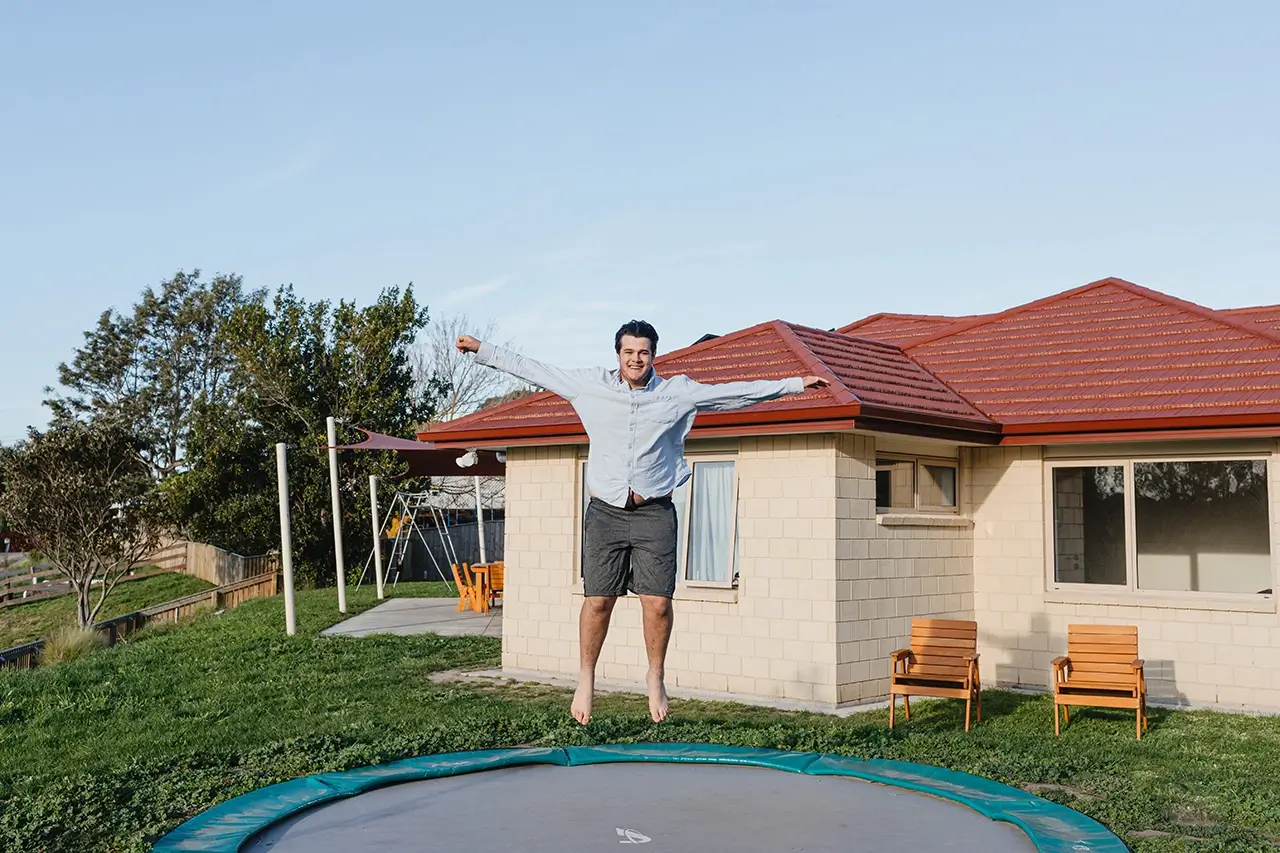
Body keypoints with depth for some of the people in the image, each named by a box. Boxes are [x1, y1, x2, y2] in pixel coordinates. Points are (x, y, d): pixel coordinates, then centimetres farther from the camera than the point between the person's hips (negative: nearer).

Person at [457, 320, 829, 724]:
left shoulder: (678, 392, 4)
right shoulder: (591, 385, 5)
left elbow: (738, 392, 7)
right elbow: (534, 371, 11)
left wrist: (795, 384, 6)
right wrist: (482, 350, 14)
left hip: (655, 513, 0)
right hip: (605, 511, 0)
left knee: (658, 601, -6)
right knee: (597, 600, -3)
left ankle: (656, 677, 15)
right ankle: (586, 679, 16)